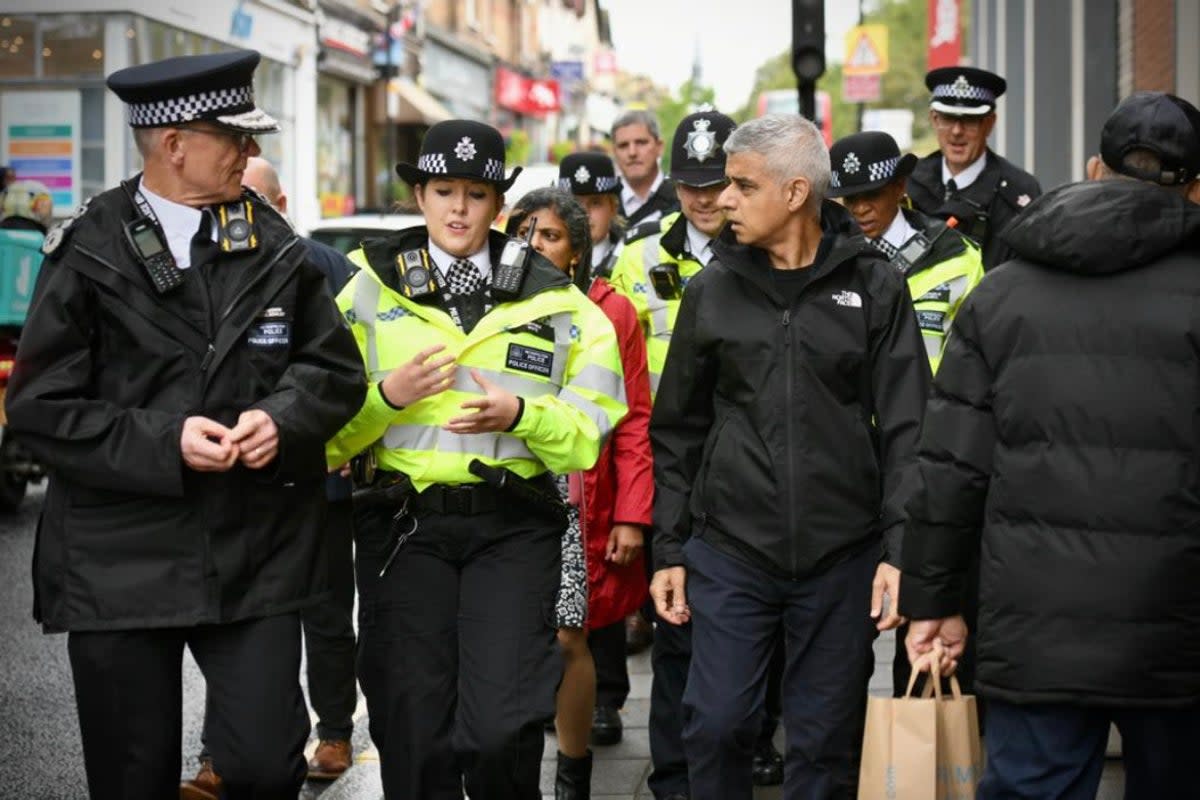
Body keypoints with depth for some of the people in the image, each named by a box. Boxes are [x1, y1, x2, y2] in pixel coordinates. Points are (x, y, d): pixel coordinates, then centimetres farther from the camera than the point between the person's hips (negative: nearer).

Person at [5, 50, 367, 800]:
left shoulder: (275, 247, 7)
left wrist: (282, 418, -10)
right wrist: (161, 440, -16)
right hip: (120, 561, -2)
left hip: (256, 553, 2)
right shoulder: (89, 254, -3)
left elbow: (336, 370, 11)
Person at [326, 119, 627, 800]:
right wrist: (387, 396, -13)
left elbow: (590, 431, 6)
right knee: (415, 736, 1)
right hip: (403, 525, 1)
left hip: (514, 528, -1)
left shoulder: (552, 300, 9)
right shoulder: (370, 292, 8)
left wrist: (519, 414, -11)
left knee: (502, 730, -12)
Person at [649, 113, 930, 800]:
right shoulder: (713, 290, 6)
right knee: (716, 725, -1)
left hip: (841, 558, -1)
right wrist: (669, 548, 6)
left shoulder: (875, 287, 1)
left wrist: (899, 548, -8)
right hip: (728, 552, 1)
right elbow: (678, 430, 10)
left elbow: (906, 431, -1)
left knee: (826, 742, 7)